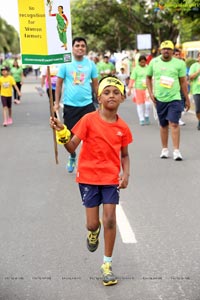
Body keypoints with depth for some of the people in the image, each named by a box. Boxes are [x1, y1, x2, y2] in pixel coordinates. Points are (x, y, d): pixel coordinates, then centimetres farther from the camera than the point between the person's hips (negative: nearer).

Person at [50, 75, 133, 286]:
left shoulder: (122, 127, -1)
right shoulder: (89, 120, -9)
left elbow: (124, 155, 10)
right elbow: (72, 148, -11)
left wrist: (126, 174, -6)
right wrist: (61, 132, -28)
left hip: (111, 178, 2)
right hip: (88, 176, -1)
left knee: (110, 220, -5)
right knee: (93, 223, 0)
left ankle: (107, 264, 11)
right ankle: (93, 233, 41)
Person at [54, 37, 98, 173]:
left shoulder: (91, 64, 3)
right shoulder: (65, 64, -2)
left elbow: (95, 84, 9)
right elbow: (59, 84, 2)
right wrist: (57, 103, -1)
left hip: (87, 104, 1)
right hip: (70, 105, 0)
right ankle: (72, 158, 35)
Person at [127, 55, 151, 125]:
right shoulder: (136, 69, 0)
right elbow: (132, 79, -3)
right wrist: (129, 89, -9)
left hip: (147, 88, 1)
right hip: (138, 88, -1)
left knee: (147, 103, -11)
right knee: (140, 104, 4)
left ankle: (146, 116, 13)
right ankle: (141, 119, 14)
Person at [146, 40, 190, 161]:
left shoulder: (179, 63, -1)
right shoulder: (154, 62, 5)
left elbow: (183, 82, 4)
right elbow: (148, 77, 16)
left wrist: (187, 99, 5)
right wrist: (151, 93, 4)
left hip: (174, 98, -2)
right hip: (159, 98, 2)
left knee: (174, 124, -12)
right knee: (163, 125, 11)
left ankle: (176, 151, -9)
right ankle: (165, 149, 23)